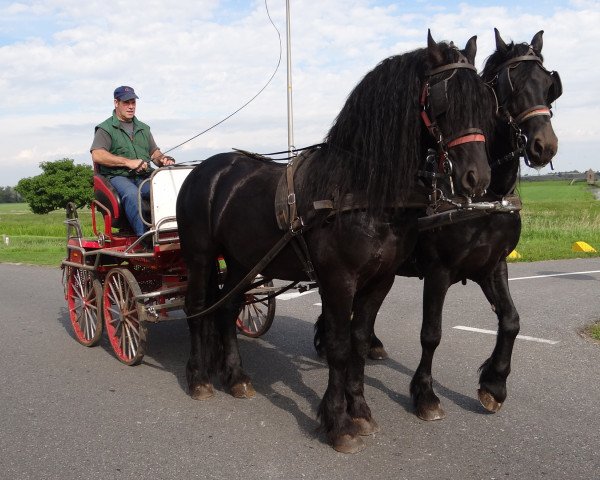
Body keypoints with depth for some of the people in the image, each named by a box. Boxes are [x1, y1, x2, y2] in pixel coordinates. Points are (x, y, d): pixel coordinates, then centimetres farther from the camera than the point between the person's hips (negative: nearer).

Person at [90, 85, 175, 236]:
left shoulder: (143, 128, 27)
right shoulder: (105, 129, 8)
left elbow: (154, 152, 23)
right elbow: (97, 155, -8)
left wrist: (162, 159, -3)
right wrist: (128, 162, -15)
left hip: (144, 177, 4)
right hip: (118, 177, -4)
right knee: (132, 194, -39)